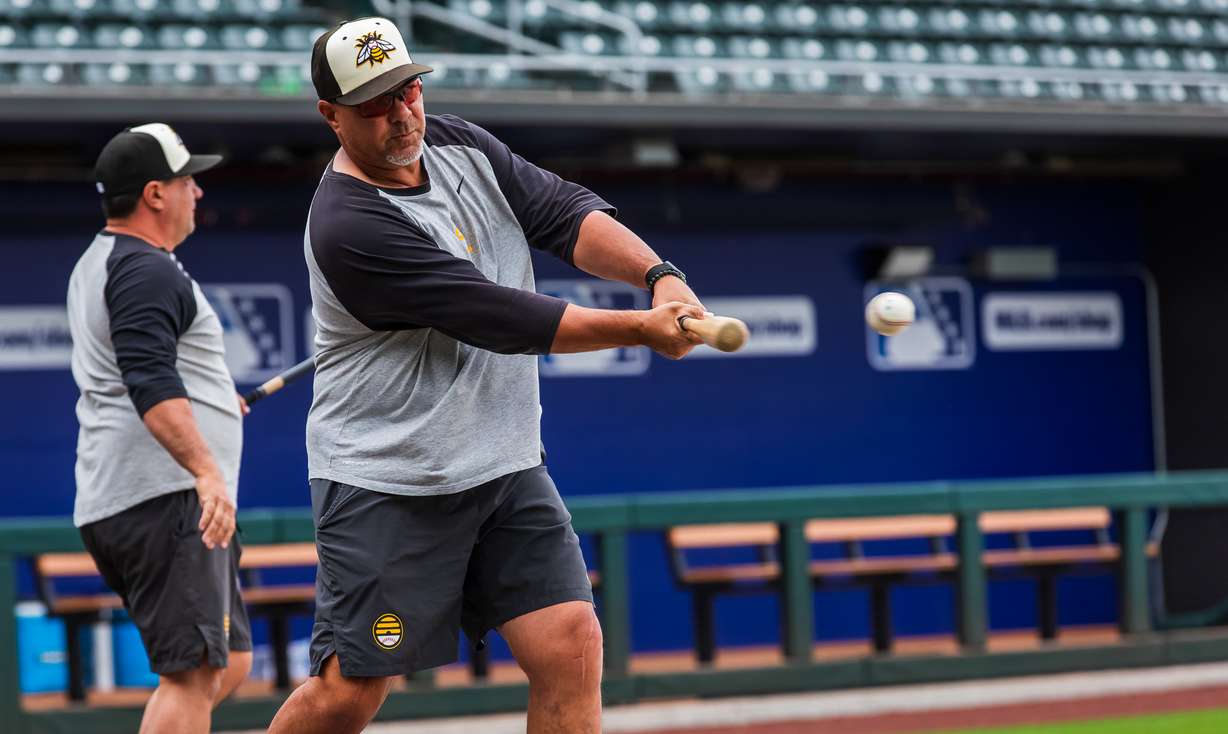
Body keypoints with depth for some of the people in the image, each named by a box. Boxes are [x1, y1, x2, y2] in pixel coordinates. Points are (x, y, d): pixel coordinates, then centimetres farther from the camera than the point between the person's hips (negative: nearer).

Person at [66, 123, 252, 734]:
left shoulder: (97, 264, 22)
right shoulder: (148, 270, -11)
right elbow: (149, 381, -25)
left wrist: (208, 400, 47)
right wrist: (206, 469, -34)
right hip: (165, 499, -11)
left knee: (230, 663, 14)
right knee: (193, 674, -15)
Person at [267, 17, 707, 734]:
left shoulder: (460, 147, 6)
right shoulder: (349, 229, -19)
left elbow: (565, 212, -2)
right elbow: (502, 319, -21)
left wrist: (660, 274, -21)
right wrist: (642, 328, -18)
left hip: (508, 467, 7)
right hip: (386, 484, -7)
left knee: (573, 647, -5)